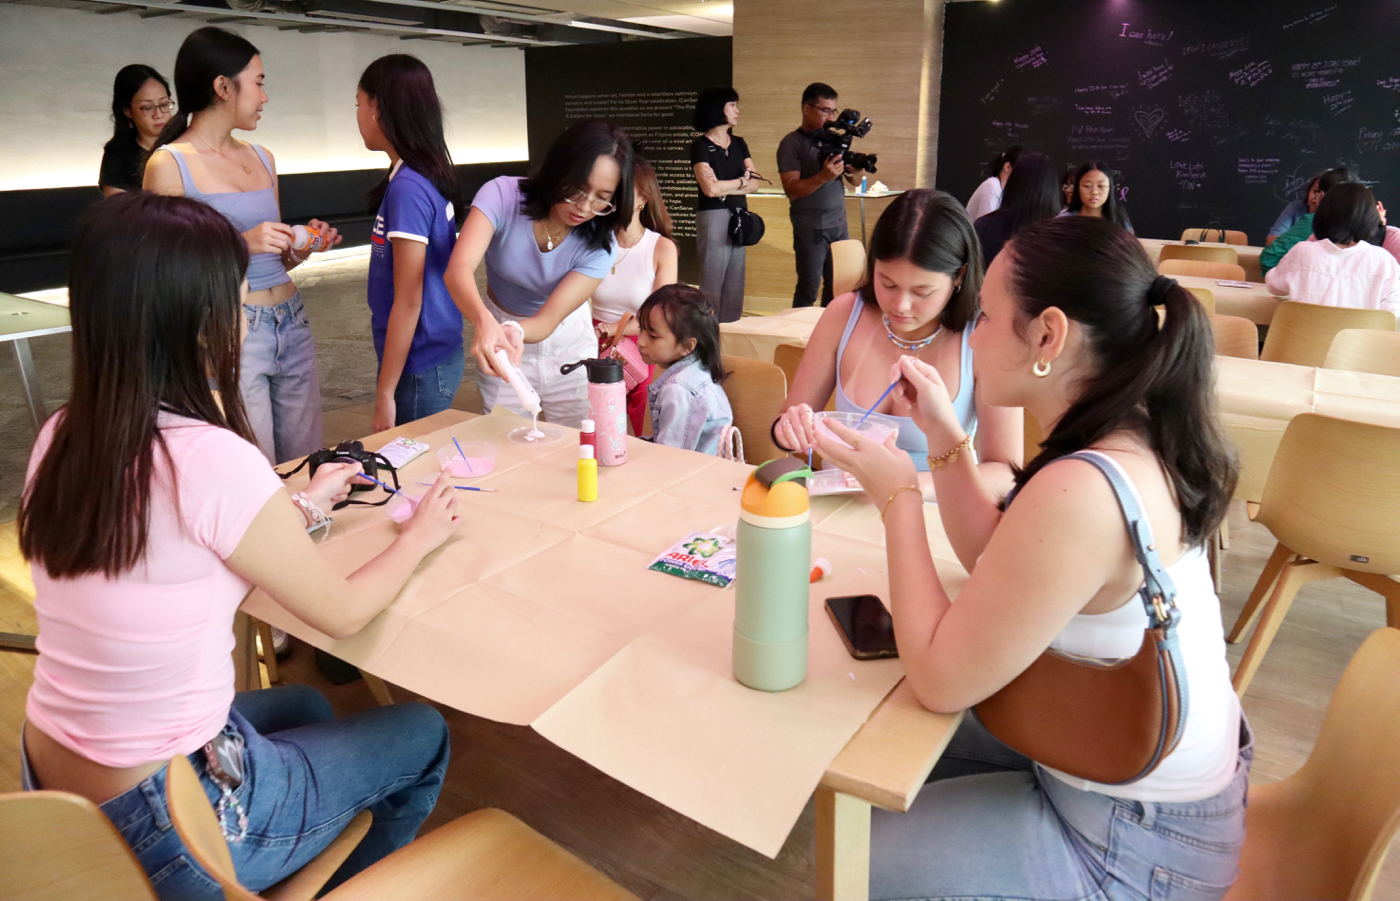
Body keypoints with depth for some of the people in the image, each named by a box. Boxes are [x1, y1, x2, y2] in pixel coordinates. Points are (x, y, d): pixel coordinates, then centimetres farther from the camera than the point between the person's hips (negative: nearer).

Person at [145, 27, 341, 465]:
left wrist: (302, 247, 1)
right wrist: (241, 244, -18)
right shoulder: (170, 165, -5)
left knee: (307, 464, 9)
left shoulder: (262, 158, 13)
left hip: (292, 325, 6)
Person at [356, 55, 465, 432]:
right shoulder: (432, 176, 7)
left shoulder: (407, 187, -18)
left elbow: (408, 302, -19)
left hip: (419, 367, -8)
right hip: (439, 355, 8)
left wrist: (384, 394, -15)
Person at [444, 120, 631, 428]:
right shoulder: (502, 195, -24)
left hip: (568, 348, 1)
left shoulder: (599, 244, -21)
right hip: (502, 344, 0)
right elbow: (458, 268, -39)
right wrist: (485, 322, -59)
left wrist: (515, 330, -50)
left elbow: (549, 320, -27)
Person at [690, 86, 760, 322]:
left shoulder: (738, 144, 14)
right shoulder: (701, 146, -5)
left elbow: (754, 183, 4)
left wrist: (725, 189, -10)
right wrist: (741, 181, -3)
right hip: (713, 216, -6)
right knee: (713, 280, -4)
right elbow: (710, 189, -17)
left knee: (735, 282, 6)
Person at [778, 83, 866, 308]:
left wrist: (853, 172, -11)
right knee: (808, 290, -4)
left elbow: (855, 182, 13)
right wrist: (823, 177, -28)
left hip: (839, 225, 5)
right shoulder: (791, 144, -5)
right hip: (811, 229, -5)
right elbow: (791, 190, -14)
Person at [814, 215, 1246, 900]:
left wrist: (897, 496, -20)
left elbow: (939, 681, -27)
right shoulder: (1130, 442, -5)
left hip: (1135, 843, -9)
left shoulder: (1077, 493, -35)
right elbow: (997, 563, 5)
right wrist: (945, 438, -3)